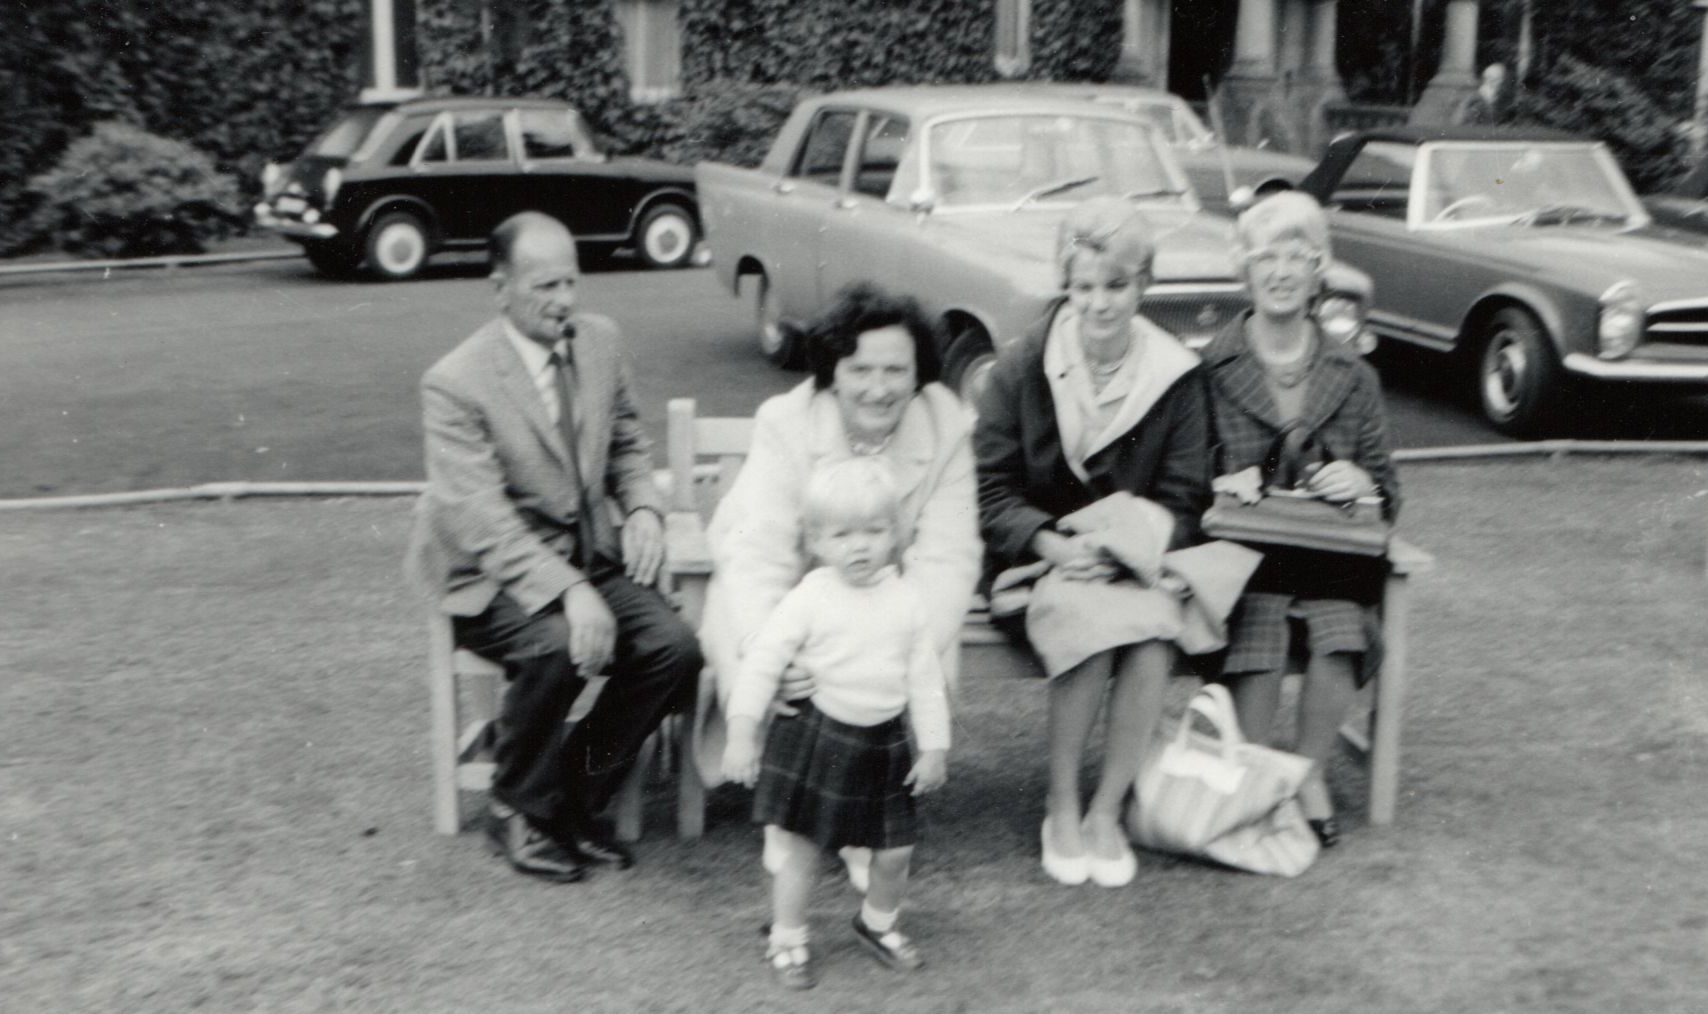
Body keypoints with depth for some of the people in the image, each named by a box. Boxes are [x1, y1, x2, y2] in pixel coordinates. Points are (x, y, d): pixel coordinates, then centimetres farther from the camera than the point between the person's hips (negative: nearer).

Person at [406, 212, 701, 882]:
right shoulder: (455, 383, -16)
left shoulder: (601, 339, 3)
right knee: (557, 647, -34)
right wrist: (569, 591, -36)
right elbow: (482, 519, -24)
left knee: (674, 648, -17)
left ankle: (574, 799, 3)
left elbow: (626, 444, 16)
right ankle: (519, 810, -6)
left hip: (588, 557, 6)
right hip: (493, 576, -5)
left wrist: (643, 507, -6)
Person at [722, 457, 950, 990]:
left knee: (895, 851, 10)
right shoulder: (809, 598, -11)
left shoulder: (906, 601, -1)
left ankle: (878, 923, 38)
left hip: (883, 743, 3)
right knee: (799, 849, 4)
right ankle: (786, 940, 24)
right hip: (815, 739, -3)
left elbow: (927, 680, 4)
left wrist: (934, 748, 3)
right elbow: (761, 662, -11)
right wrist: (742, 732, -16)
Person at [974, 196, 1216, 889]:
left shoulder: (1177, 378, 1)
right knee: (1090, 625, -32)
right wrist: (1051, 544, -21)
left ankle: (1106, 812, -11)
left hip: (1139, 565, 1)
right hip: (1040, 562, -1)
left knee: (1154, 633, -30)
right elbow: (992, 493, -2)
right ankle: (1061, 807, -11)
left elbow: (1183, 503, 0)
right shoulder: (1021, 372, -1)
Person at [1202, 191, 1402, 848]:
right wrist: (1220, 485, -16)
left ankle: (1310, 776, -6)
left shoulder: (1352, 377, 15)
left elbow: (1386, 485, 16)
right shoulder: (1209, 370, 6)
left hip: (1331, 554, 2)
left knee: (1341, 630, -29)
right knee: (1258, 631, -33)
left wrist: (1362, 483, -7)